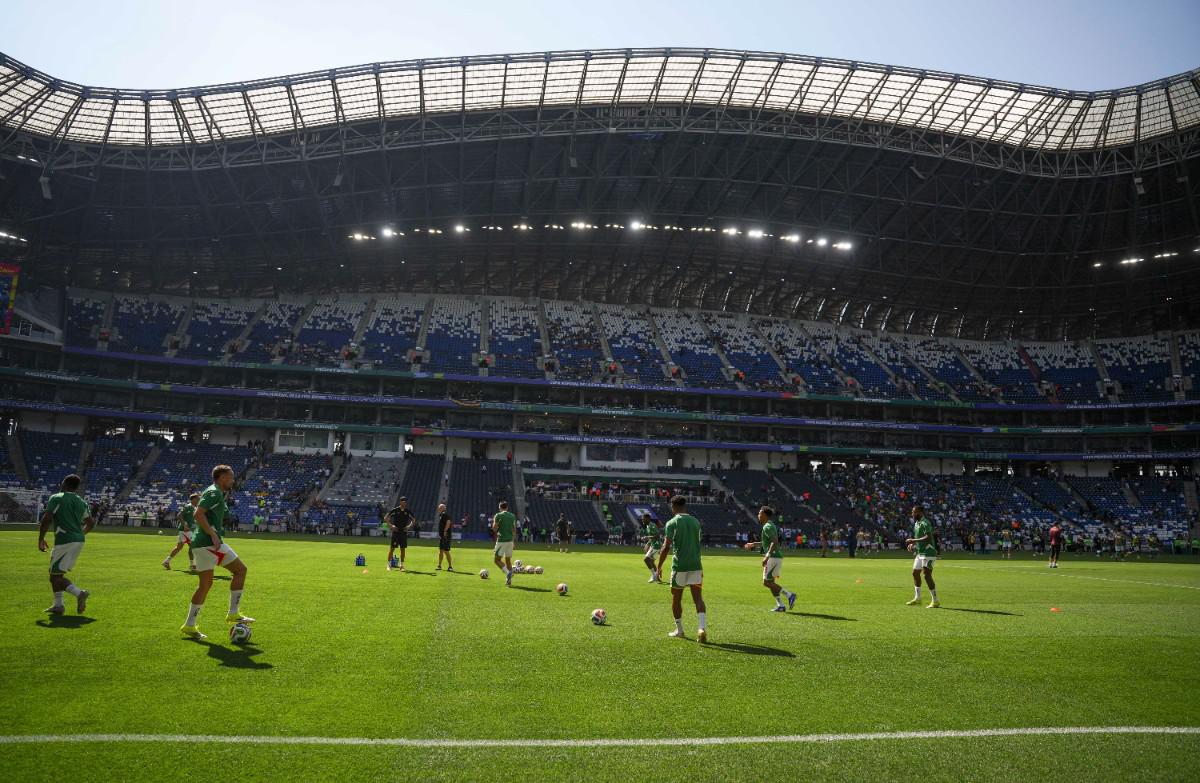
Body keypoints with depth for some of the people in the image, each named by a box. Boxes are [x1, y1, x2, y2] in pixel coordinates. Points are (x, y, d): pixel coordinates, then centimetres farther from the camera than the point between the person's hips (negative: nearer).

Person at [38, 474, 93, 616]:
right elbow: (91, 523, 20)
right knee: (55, 572, 19)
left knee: (55, 576, -3)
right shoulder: (81, 502, 15)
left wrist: (41, 539, -3)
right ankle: (58, 605, 16)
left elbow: (46, 520, -12)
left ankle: (79, 593, -23)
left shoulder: (56, 498, -4)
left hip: (64, 541, -7)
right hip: (79, 541, 7)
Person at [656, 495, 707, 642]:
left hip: (679, 566, -3)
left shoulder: (672, 523, -5)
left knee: (676, 598, 12)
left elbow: (666, 547, -11)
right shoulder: (696, 522, 10)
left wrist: (659, 566, -3)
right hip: (696, 565, 3)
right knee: (698, 597, 0)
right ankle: (702, 627, -18)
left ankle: (679, 630, 21)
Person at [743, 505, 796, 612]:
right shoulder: (770, 525, 17)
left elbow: (775, 542, -25)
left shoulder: (767, 527, -14)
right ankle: (780, 605, 11)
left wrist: (767, 556, -28)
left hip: (773, 557, -10)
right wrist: (754, 544, 30)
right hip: (775, 557, 10)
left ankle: (789, 595, -7)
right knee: (770, 582, 11)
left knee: (767, 582, -7)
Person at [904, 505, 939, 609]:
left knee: (927, 575, -12)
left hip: (928, 553, -10)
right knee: (915, 573, 15)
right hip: (920, 553, 10)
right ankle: (917, 598, 28)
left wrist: (913, 540, -26)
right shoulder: (916, 523, 13)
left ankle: (935, 601, -5)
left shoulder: (925, 523, -17)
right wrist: (912, 544, 8)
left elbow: (928, 537, -29)